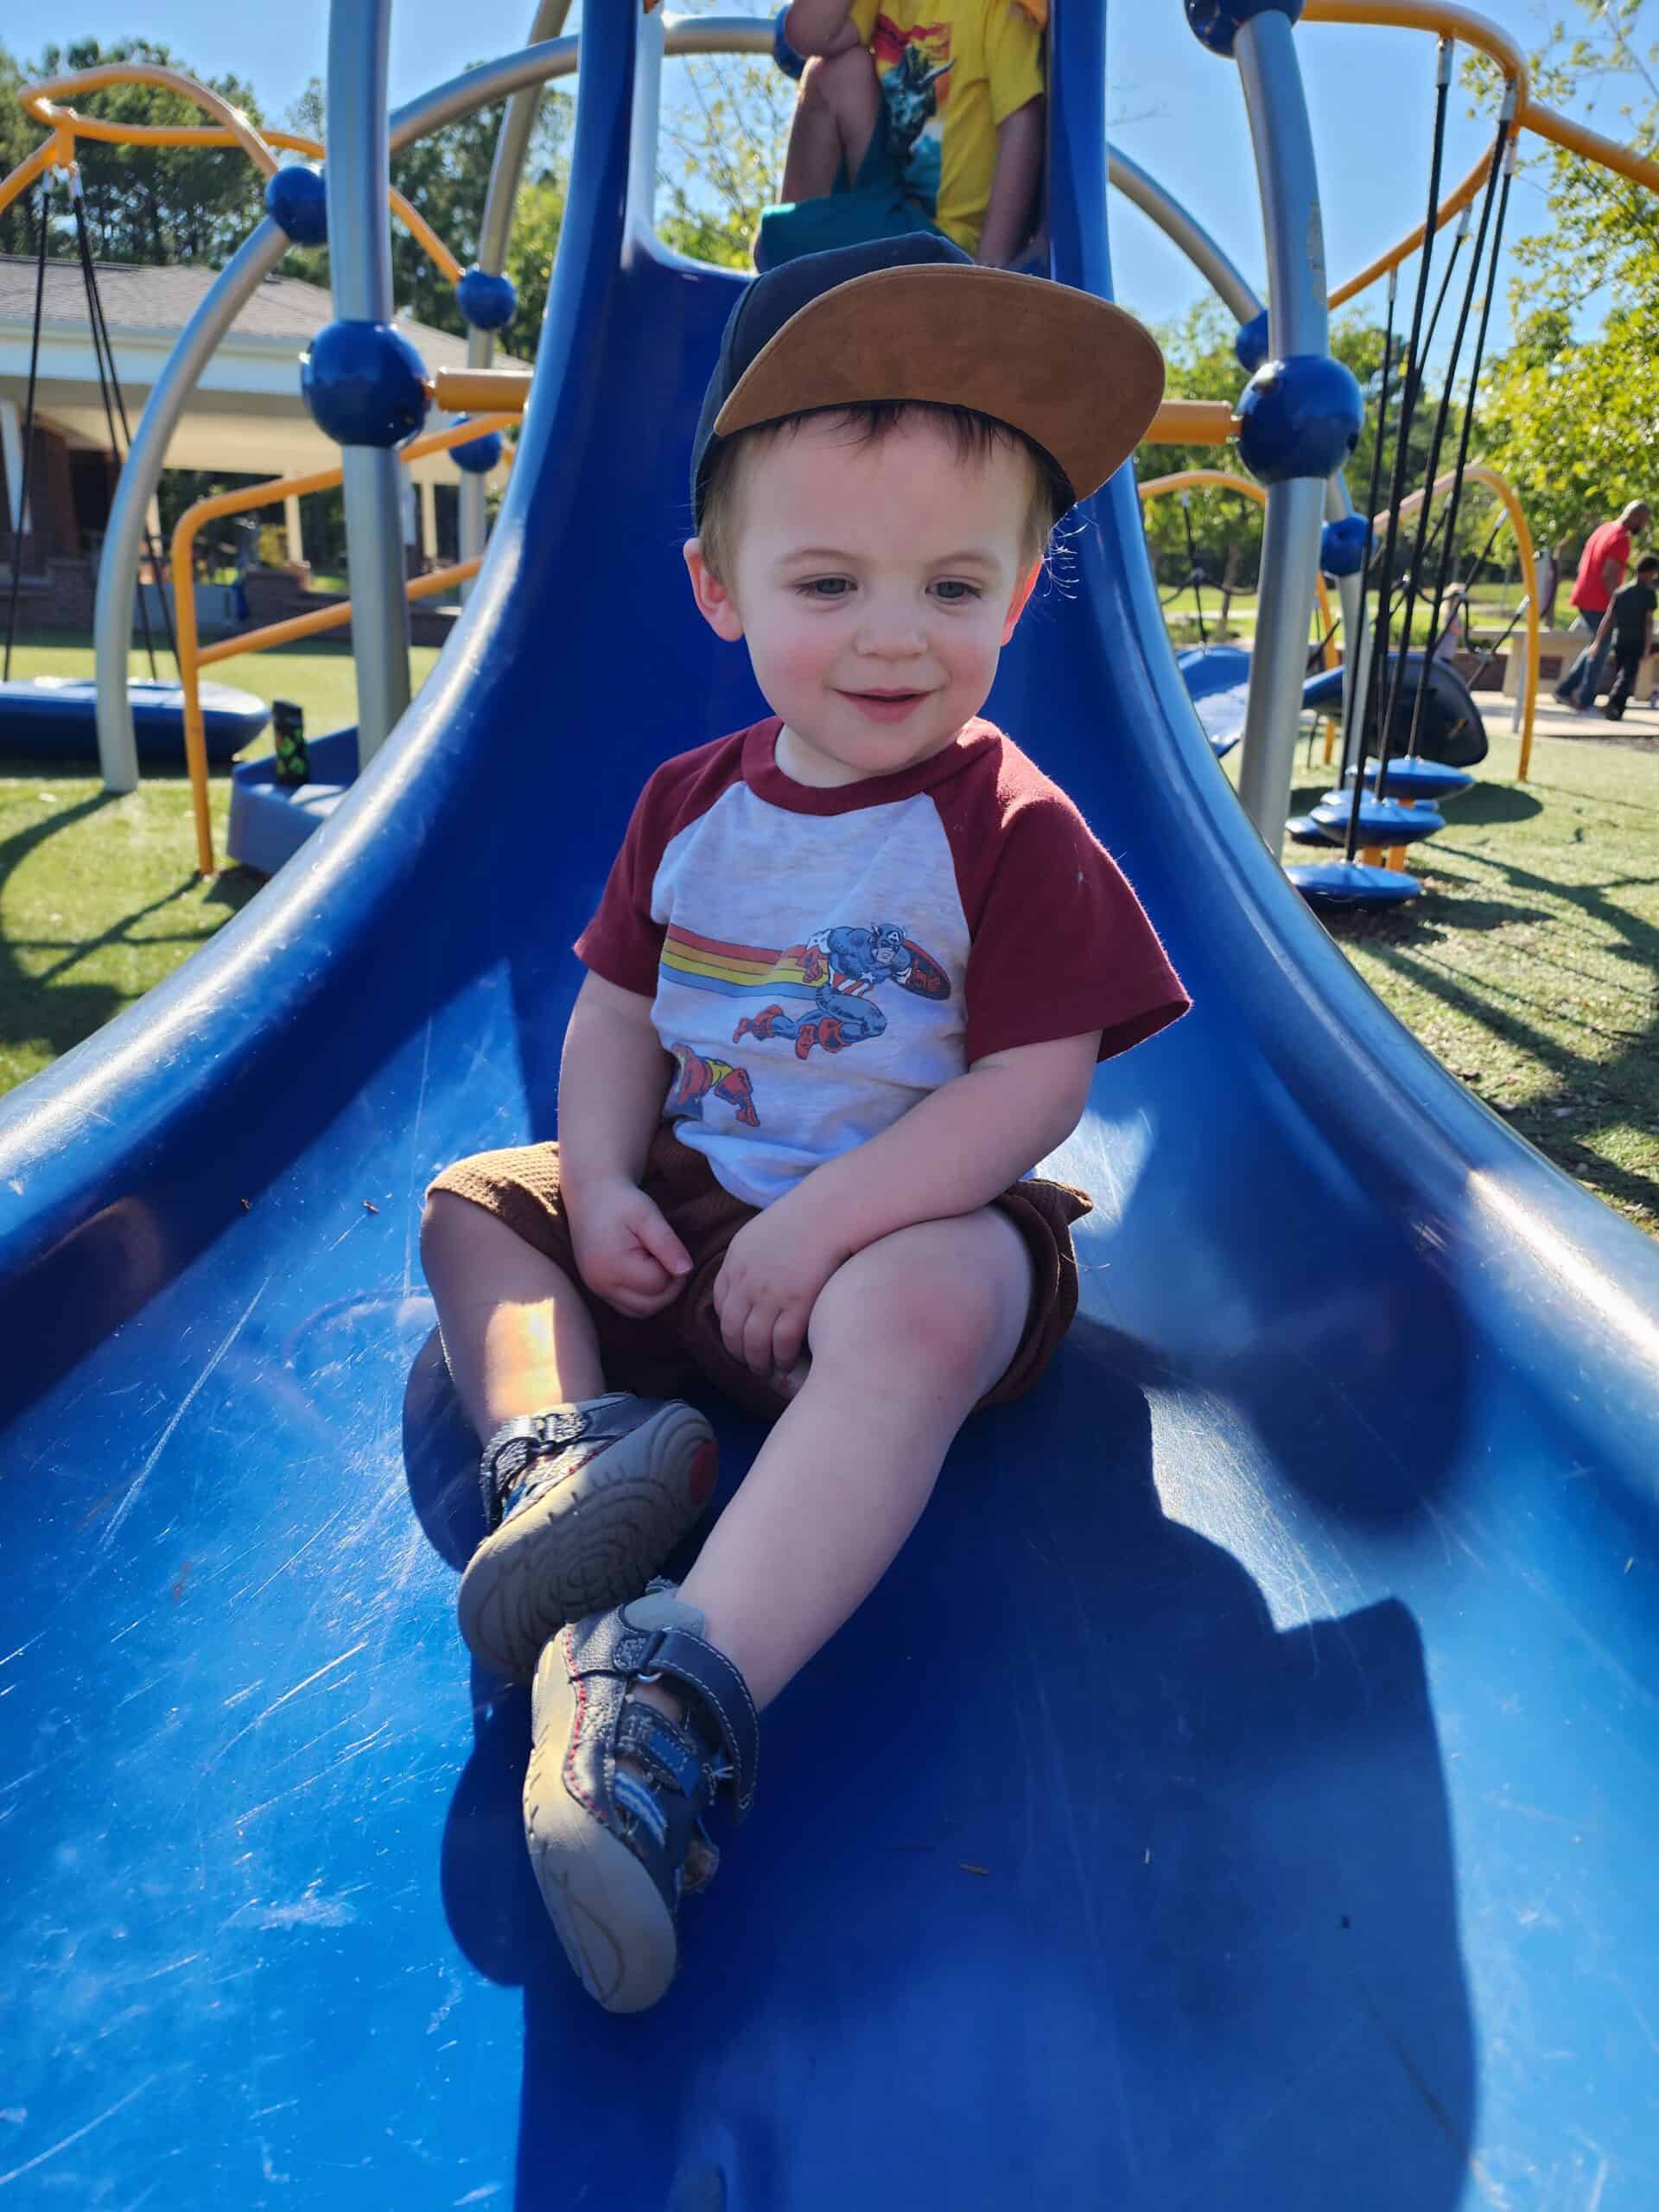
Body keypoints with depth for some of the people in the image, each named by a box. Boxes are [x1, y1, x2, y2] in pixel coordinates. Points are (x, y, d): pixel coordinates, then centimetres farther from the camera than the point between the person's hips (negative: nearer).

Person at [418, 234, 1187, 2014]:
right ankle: (555, 1443, -22)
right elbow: (618, 1017, 9)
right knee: (472, 1203, 3)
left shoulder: (1012, 829, -11)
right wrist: (604, 1187, -9)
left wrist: (821, 1225, -23)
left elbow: (1031, 1089, -17)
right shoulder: (692, 803, 4)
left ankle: (683, 1689, -45)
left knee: (919, 1311, -39)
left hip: (910, 1229, -6)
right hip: (686, 1213, 6)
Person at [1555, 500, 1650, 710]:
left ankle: (1565, 689, 15)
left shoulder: (1603, 530, 13)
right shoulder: (1621, 539, -15)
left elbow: (1582, 565, 17)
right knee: (1600, 651, 1)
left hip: (1584, 598, 9)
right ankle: (1586, 702, 5)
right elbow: (1609, 576, -22)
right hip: (1600, 604, -9)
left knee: (1596, 647, 19)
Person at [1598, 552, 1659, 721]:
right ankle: (1613, 704, -25)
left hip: (1618, 640, 5)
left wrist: (1598, 642, 8)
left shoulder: (1620, 592, 8)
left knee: (1619, 674, 14)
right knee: (1628, 675, -7)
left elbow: (1608, 619, 5)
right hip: (1637, 642, -5)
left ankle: (1617, 710, 16)